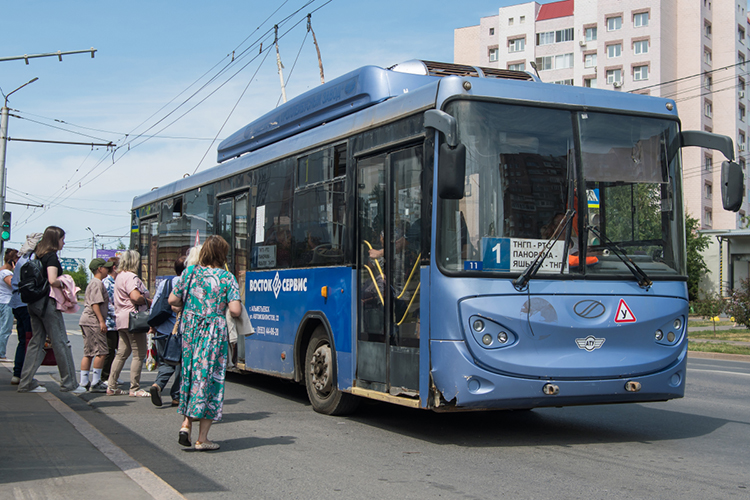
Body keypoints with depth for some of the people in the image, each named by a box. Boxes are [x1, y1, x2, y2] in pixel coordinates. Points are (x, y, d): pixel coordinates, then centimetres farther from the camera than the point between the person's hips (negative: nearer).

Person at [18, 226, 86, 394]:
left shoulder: (37, 255, 13)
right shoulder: (52, 257, -12)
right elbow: (52, 281, -24)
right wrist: (64, 284, -5)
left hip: (34, 303, 9)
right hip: (47, 303, -9)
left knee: (36, 341, 12)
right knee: (61, 342, -2)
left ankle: (26, 382, 11)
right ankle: (68, 383, 2)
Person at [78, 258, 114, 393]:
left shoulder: (93, 283, 23)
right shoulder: (97, 283, -10)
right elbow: (95, 303, -18)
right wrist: (101, 321, -21)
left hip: (86, 321, 11)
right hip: (93, 321, -11)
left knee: (88, 353, 10)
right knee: (101, 352, -9)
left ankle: (84, 382, 11)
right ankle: (95, 383, -8)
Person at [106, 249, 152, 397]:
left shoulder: (119, 276, 18)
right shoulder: (130, 277, -14)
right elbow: (135, 297, -27)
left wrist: (145, 300, 17)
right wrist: (148, 301, -9)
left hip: (121, 318, 10)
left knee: (122, 353, 13)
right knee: (139, 354, -4)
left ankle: (111, 386, 15)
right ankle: (135, 388, -2)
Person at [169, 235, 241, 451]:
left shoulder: (190, 273, 3)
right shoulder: (227, 278, -7)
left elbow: (173, 300, 8)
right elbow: (235, 310, -14)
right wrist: (227, 306, 8)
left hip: (190, 331, 4)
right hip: (214, 334, -4)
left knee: (191, 374, 19)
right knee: (210, 377, 3)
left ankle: (186, 423, 7)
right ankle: (202, 438, 5)